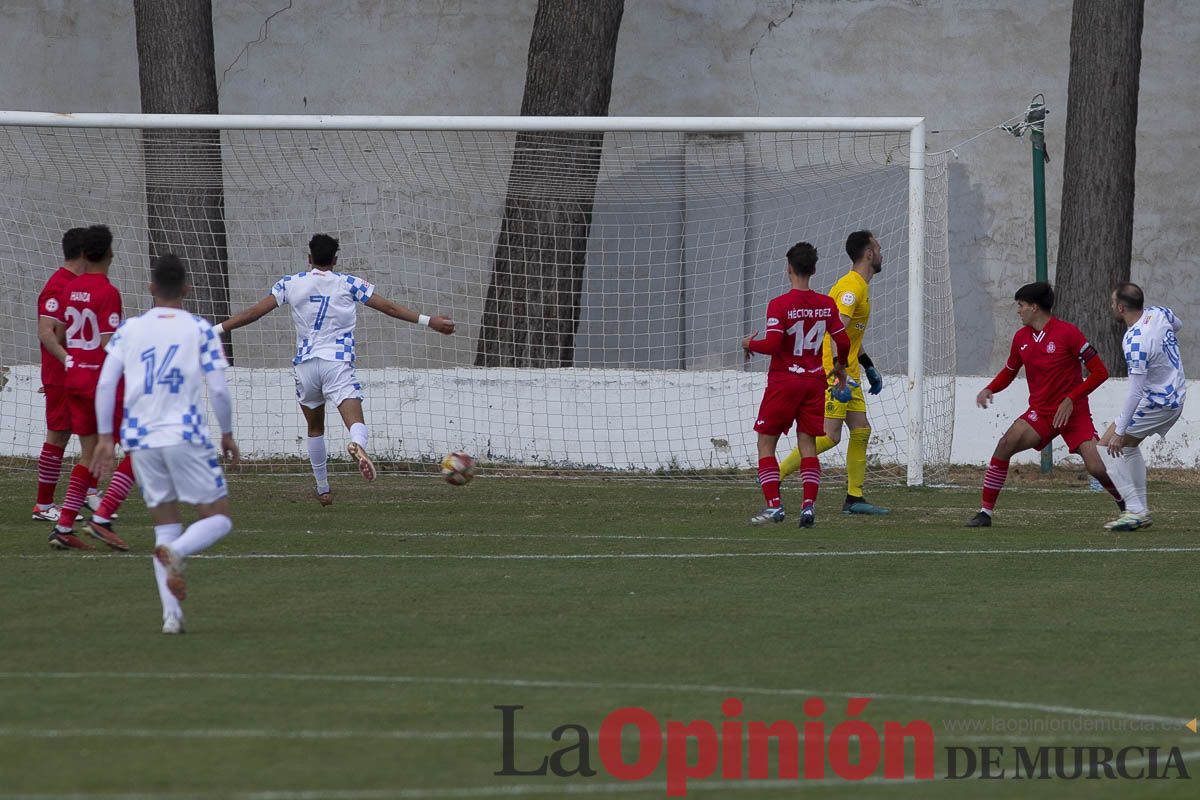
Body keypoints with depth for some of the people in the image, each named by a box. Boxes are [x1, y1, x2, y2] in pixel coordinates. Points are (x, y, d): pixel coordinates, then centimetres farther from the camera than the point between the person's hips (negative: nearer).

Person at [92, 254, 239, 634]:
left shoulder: (129, 330, 7)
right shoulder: (200, 330, 0)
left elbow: (105, 384, 1)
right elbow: (218, 389, -6)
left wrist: (105, 437, 9)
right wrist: (227, 434, 8)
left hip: (142, 442, 3)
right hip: (186, 438, -3)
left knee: (165, 527, 13)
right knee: (218, 519, 6)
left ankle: (171, 613, 0)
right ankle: (176, 553, -27)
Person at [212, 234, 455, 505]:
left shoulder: (291, 284, 7)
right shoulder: (348, 284, 5)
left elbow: (254, 312, 5)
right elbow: (388, 307, 3)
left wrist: (217, 330, 13)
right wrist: (429, 321, 7)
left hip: (306, 364, 2)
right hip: (338, 362, -2)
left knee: (315, 428, 21)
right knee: (356, 423, -15)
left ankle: (322, 489, 24)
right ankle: (357, 445, -51)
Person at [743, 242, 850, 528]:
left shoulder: (779, 305, -13)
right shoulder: (827, 305, 2)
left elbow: (771, 345, -19)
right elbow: (843, 342, 4)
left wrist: (750, 343, 1)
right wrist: (840, 368, 22)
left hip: (784, 380, -4)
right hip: (814, 380, 4)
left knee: (765, 443, 5)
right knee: (808, 444, 6)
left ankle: (773, 505, -5)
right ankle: (809, 505, -8)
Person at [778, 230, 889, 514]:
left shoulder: (860, 287, 17)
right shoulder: (851, 286, -16)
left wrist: (869, 367, 28)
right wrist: (841, 374, -31)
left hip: (846, 373, 10)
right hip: (832, 371, -10)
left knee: (861, 431, 6)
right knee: (829, 435, -14)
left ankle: (854, 498, 9)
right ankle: (773, 477, -9)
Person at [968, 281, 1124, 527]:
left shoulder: (1067, 333, -12)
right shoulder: (1021, 338, 5)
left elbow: (1100, 372, -11)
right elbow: (1009, 371, 22)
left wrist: (1071, 399, -17)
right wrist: (989, 389, 1)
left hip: (1073, 412, -4)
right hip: (1040, 412, 4)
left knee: (1097, 468, -15)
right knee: (1006, 444, -21)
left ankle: (1127, 506, 14)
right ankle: (986, 511, -14)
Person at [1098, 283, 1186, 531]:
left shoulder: (1135, 342, -28)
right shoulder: (1159, 313, -4)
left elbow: (1136, 392, -29)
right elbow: (1177, 325, 22)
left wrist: (1119, 431, -26)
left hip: (1157, 403, -9)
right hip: (1176, 396, 9)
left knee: (1106, 448, -2)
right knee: (1129, 446, 25)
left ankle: (1135, 511, -7)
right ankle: (1142, 510, 25)